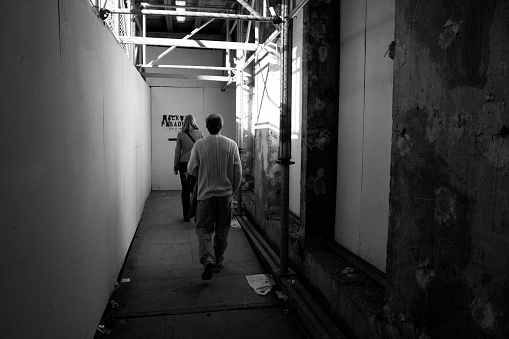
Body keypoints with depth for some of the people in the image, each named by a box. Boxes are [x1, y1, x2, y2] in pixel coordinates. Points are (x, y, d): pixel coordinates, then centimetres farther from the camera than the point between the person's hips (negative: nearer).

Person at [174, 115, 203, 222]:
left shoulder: (180, 135, -1)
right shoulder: (200, 133, -1)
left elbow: (177, 152, 2)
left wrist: (175, 167, 10)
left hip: (184, 164, 0)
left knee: (185, 190, 8)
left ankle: (186, 216, 14)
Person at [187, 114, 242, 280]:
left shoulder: (199, 144, -7)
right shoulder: (231, 144, -2)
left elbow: (191, 170, -1)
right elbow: (238, 172, 0)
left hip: (206, 193, -2)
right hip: (226, 194, 2)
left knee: (203, 229, 7)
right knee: (222, 231, 14)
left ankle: (208, 260, -13)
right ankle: (218, 263, 25)